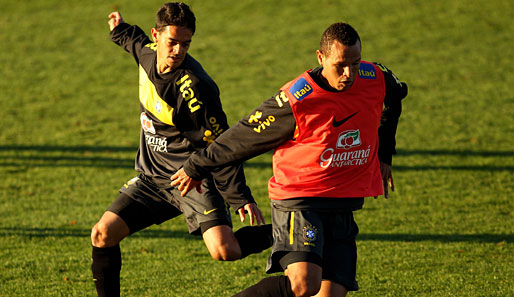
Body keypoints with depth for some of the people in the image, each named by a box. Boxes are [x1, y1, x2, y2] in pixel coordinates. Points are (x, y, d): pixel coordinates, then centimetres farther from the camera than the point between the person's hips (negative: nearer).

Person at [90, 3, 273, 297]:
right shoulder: (148, 54, -3)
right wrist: (121, 31, 43)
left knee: (224, 251, -24)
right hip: (152, 177, 7)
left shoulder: (195, 88, -23)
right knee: (102, 235, -7)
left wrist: (241, 198, -19)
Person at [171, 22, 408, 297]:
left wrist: (383, 157, 29)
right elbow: (243, 138, -4)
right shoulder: (295, 101, -16)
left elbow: (393, 98, 26)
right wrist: (195, 168, 7)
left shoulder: (376, 79, -1)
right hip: (298, 202, -6)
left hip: (342, 210, 6)